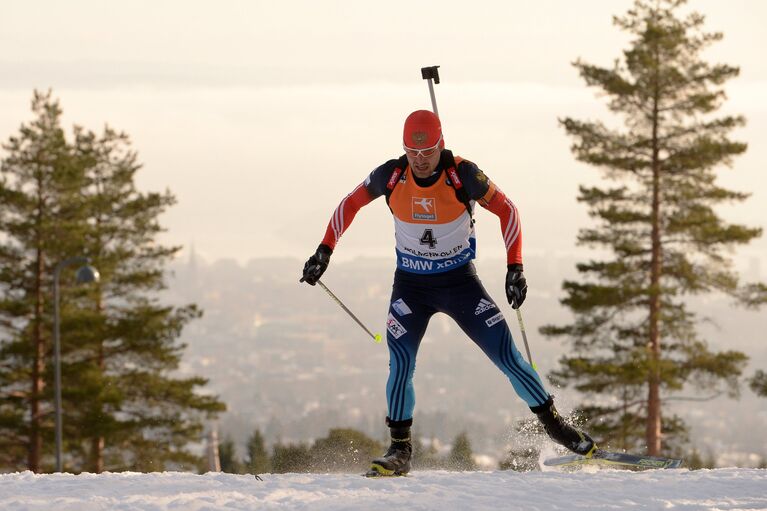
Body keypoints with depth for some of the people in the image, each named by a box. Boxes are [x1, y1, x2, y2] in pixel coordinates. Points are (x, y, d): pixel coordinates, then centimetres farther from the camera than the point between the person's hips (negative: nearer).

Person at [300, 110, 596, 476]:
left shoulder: (462, 175, -19)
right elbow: (350, 204, 3)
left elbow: (505, 209, -7)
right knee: (401, 364, -16)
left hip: (460, 281, -1)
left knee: (506, 355, -6)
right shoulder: (391, 175, -14)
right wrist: (324, 251, -1)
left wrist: (515, 267, -14)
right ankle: (399, 450, -3)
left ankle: (553, 423, 11)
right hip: (410, 284, 1)